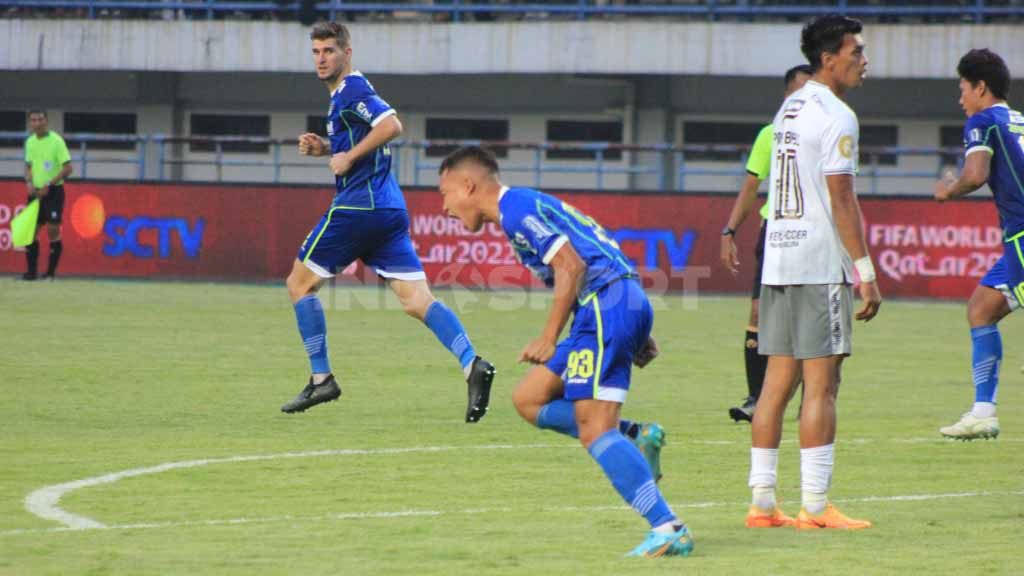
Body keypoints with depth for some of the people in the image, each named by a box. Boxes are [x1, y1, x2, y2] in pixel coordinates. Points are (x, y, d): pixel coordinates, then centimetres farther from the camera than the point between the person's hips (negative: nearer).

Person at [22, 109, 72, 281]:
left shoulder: (56, 141, -11)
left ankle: (51, 272, -1)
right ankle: (32, 271, 9)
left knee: (53, 231, -7)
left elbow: (67, 168, -13)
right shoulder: (30, 142, 8)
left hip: (53, 191, -6)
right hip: (35, 192, 6)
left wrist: (49, 185, -17)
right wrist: (29, 182, -1)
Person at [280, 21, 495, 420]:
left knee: (300, 282, 6)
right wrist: (324, 148, 16)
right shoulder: (347, 93, 21)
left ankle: (321, 380, 5)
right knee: (417, 300, -2)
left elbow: (391, 125, -26)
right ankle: (471, 364, -21)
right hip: (389, 210, 9)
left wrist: (349, 157, -18)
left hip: (357, 207, -9)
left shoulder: (351, 91, -10)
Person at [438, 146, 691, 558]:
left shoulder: (516, 208, -7)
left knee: (594, 431, -14)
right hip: (625, 304, 10)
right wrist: (637, 336, 22)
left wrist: (549, 338, -12)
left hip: (608, 307, -10)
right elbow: (598, 257, 25)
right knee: (528, 399, 11)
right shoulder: (527, 206, 23)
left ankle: (668, 530, -19)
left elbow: (571, 265, -16)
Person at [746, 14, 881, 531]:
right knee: (820, 385, -6)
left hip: (778, 257, 8)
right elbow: (841, 200, -15)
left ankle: (762, 503, 7)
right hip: (821, 265, -8)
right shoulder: (835, 116, -11)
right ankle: (815, 506, -7)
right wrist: (866, 273, -13)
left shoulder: (788, 109, 17)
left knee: (778, 382, 8)